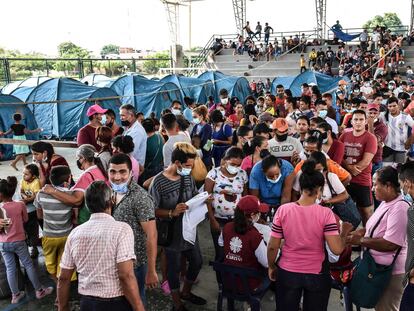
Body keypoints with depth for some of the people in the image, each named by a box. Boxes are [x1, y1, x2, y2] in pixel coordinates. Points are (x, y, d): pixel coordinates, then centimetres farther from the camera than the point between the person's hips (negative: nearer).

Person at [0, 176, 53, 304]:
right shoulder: (20, 204, -14)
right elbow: (25, 219, 2)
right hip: (18, 241, -1)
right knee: (28, 265, 12)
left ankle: (15, 295, 26)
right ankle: (39, 290, 23)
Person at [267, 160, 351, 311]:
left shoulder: (283, 210, -13)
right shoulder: (325, 213, -16)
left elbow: (272, 247, -8)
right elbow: (337, 249, -17)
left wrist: (271, 267, 8)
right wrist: (344, 232, 1)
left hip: (287, 273, 1)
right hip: (317, 275, 0)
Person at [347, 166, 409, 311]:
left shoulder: (400, 208, -26)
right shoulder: (386, 203, 5)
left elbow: (390, 244, -30)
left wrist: (360, 241, -22)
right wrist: (361, 231, 1)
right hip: (378, 266, 9)